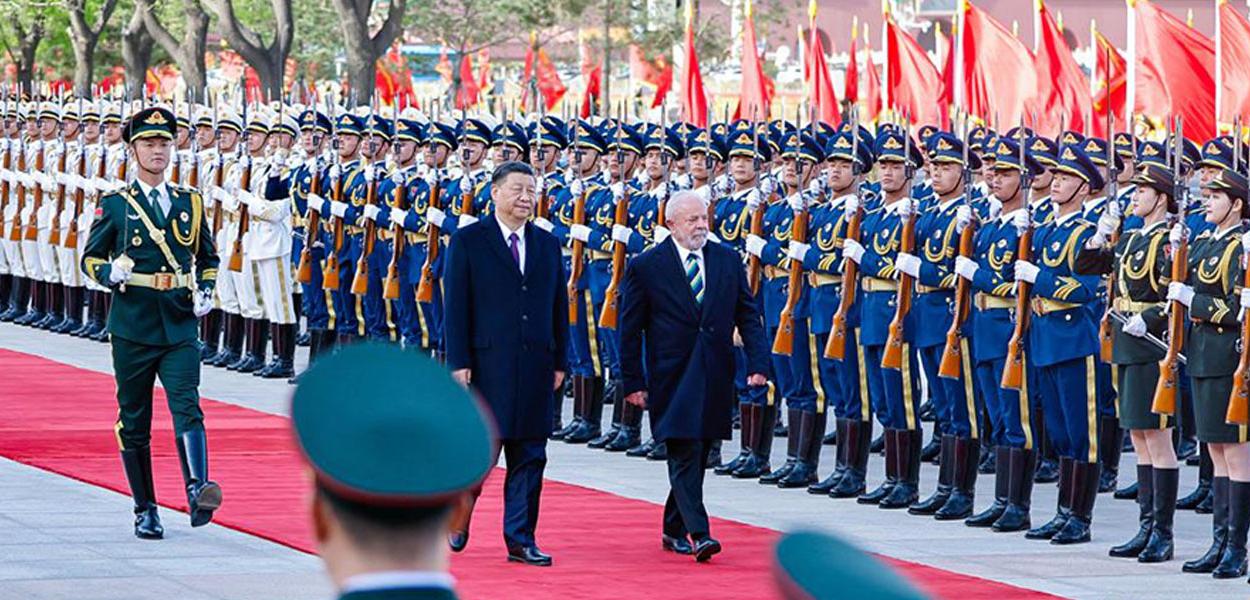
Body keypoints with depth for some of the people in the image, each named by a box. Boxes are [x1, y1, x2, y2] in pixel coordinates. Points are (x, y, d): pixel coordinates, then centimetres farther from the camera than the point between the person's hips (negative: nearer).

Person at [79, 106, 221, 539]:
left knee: (187, 406, -18)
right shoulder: (115, 206, 3)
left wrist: (205, 293, 2)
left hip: (180, 327, 1)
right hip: (133, 327, -1)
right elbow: (90, 258, 7)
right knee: (134, 422, 5)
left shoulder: (189, 203, 10)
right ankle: (145, 510, 15)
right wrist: (110, 273, -16)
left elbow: (208, 258, 21)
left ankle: (197, 490, -34)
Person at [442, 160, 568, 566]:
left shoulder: (548, 245, 12)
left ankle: (520, 540, 8)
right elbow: (455, 305, -4)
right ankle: (459, 512, 23)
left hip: (535, 366, 4)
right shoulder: (468, 242, -1)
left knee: (529, 456, 4)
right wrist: (458, 362, -9)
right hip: (486, 362, -4)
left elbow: (559, 307, 14)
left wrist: (559, 362, 8)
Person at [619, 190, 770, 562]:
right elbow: (630, 329, 0)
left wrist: (758, 363, -3)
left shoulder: (728, 260, 7)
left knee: (696, 456, 10)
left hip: (715, 377, 4)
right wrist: (633, 382, -3)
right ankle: (699, 534, -17)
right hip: (672, 377, -4)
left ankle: (673, 530, 23)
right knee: (685, 454, -12)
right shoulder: (646, 266, -3)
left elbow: (748, 315, 9)